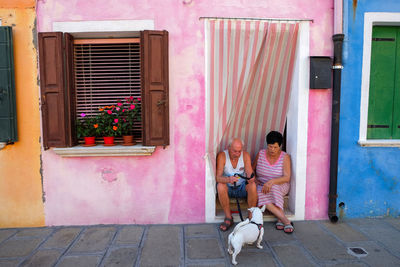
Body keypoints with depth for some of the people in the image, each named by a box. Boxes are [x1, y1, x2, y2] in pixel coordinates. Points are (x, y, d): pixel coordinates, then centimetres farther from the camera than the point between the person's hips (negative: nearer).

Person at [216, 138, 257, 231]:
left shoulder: (245, 155, -10)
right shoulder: (222, 156, -17)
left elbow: (250, 174, -16)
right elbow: (218, 177, -25)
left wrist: (251, 178, -41)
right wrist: (228, 180, -47)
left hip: (242, 187, 2)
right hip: (227, 187, -1)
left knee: (253, 185, -29)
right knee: (220, 186, -34)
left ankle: (251, 216, -12)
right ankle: (228, 218, -18)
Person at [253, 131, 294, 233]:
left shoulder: (285, 157, -6)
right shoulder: (260, 154, 1)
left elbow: (287, 178, -13)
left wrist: (272, 181, -28)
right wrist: (254, 178, -7)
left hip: (280, 186, -2)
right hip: (261, 185, 2)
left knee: (272, 189, -37)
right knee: (261, 195, -33)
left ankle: (280, 220, -33)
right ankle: (286, 221, -34)